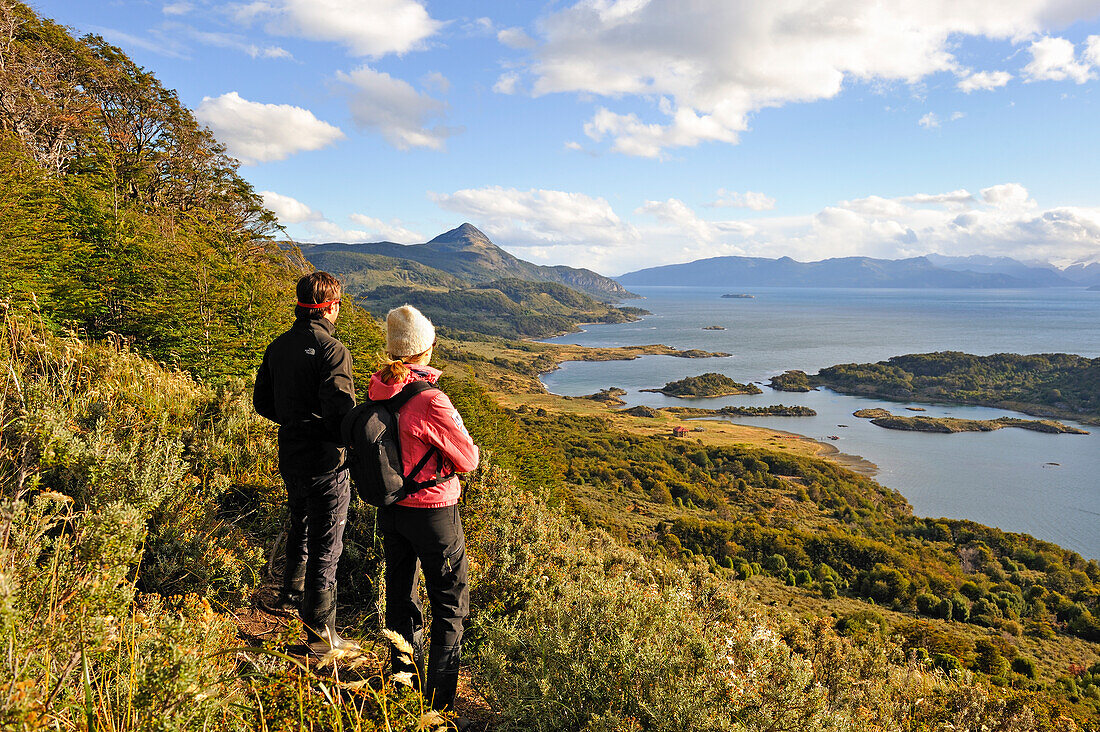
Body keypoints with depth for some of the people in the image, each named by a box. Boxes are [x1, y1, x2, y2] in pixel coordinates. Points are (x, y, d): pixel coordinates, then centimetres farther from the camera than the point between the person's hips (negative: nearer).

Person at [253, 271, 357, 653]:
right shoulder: (332, 350, -19)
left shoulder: (278, 347, 5)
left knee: (300, 526, 27)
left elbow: (262, 402, 13)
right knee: (325, 545, 1)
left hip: (289, 454, 8)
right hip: (324, 462, -8)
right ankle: (320, 632, 9)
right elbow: (341, 411, -27)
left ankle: (291, 595, 45)